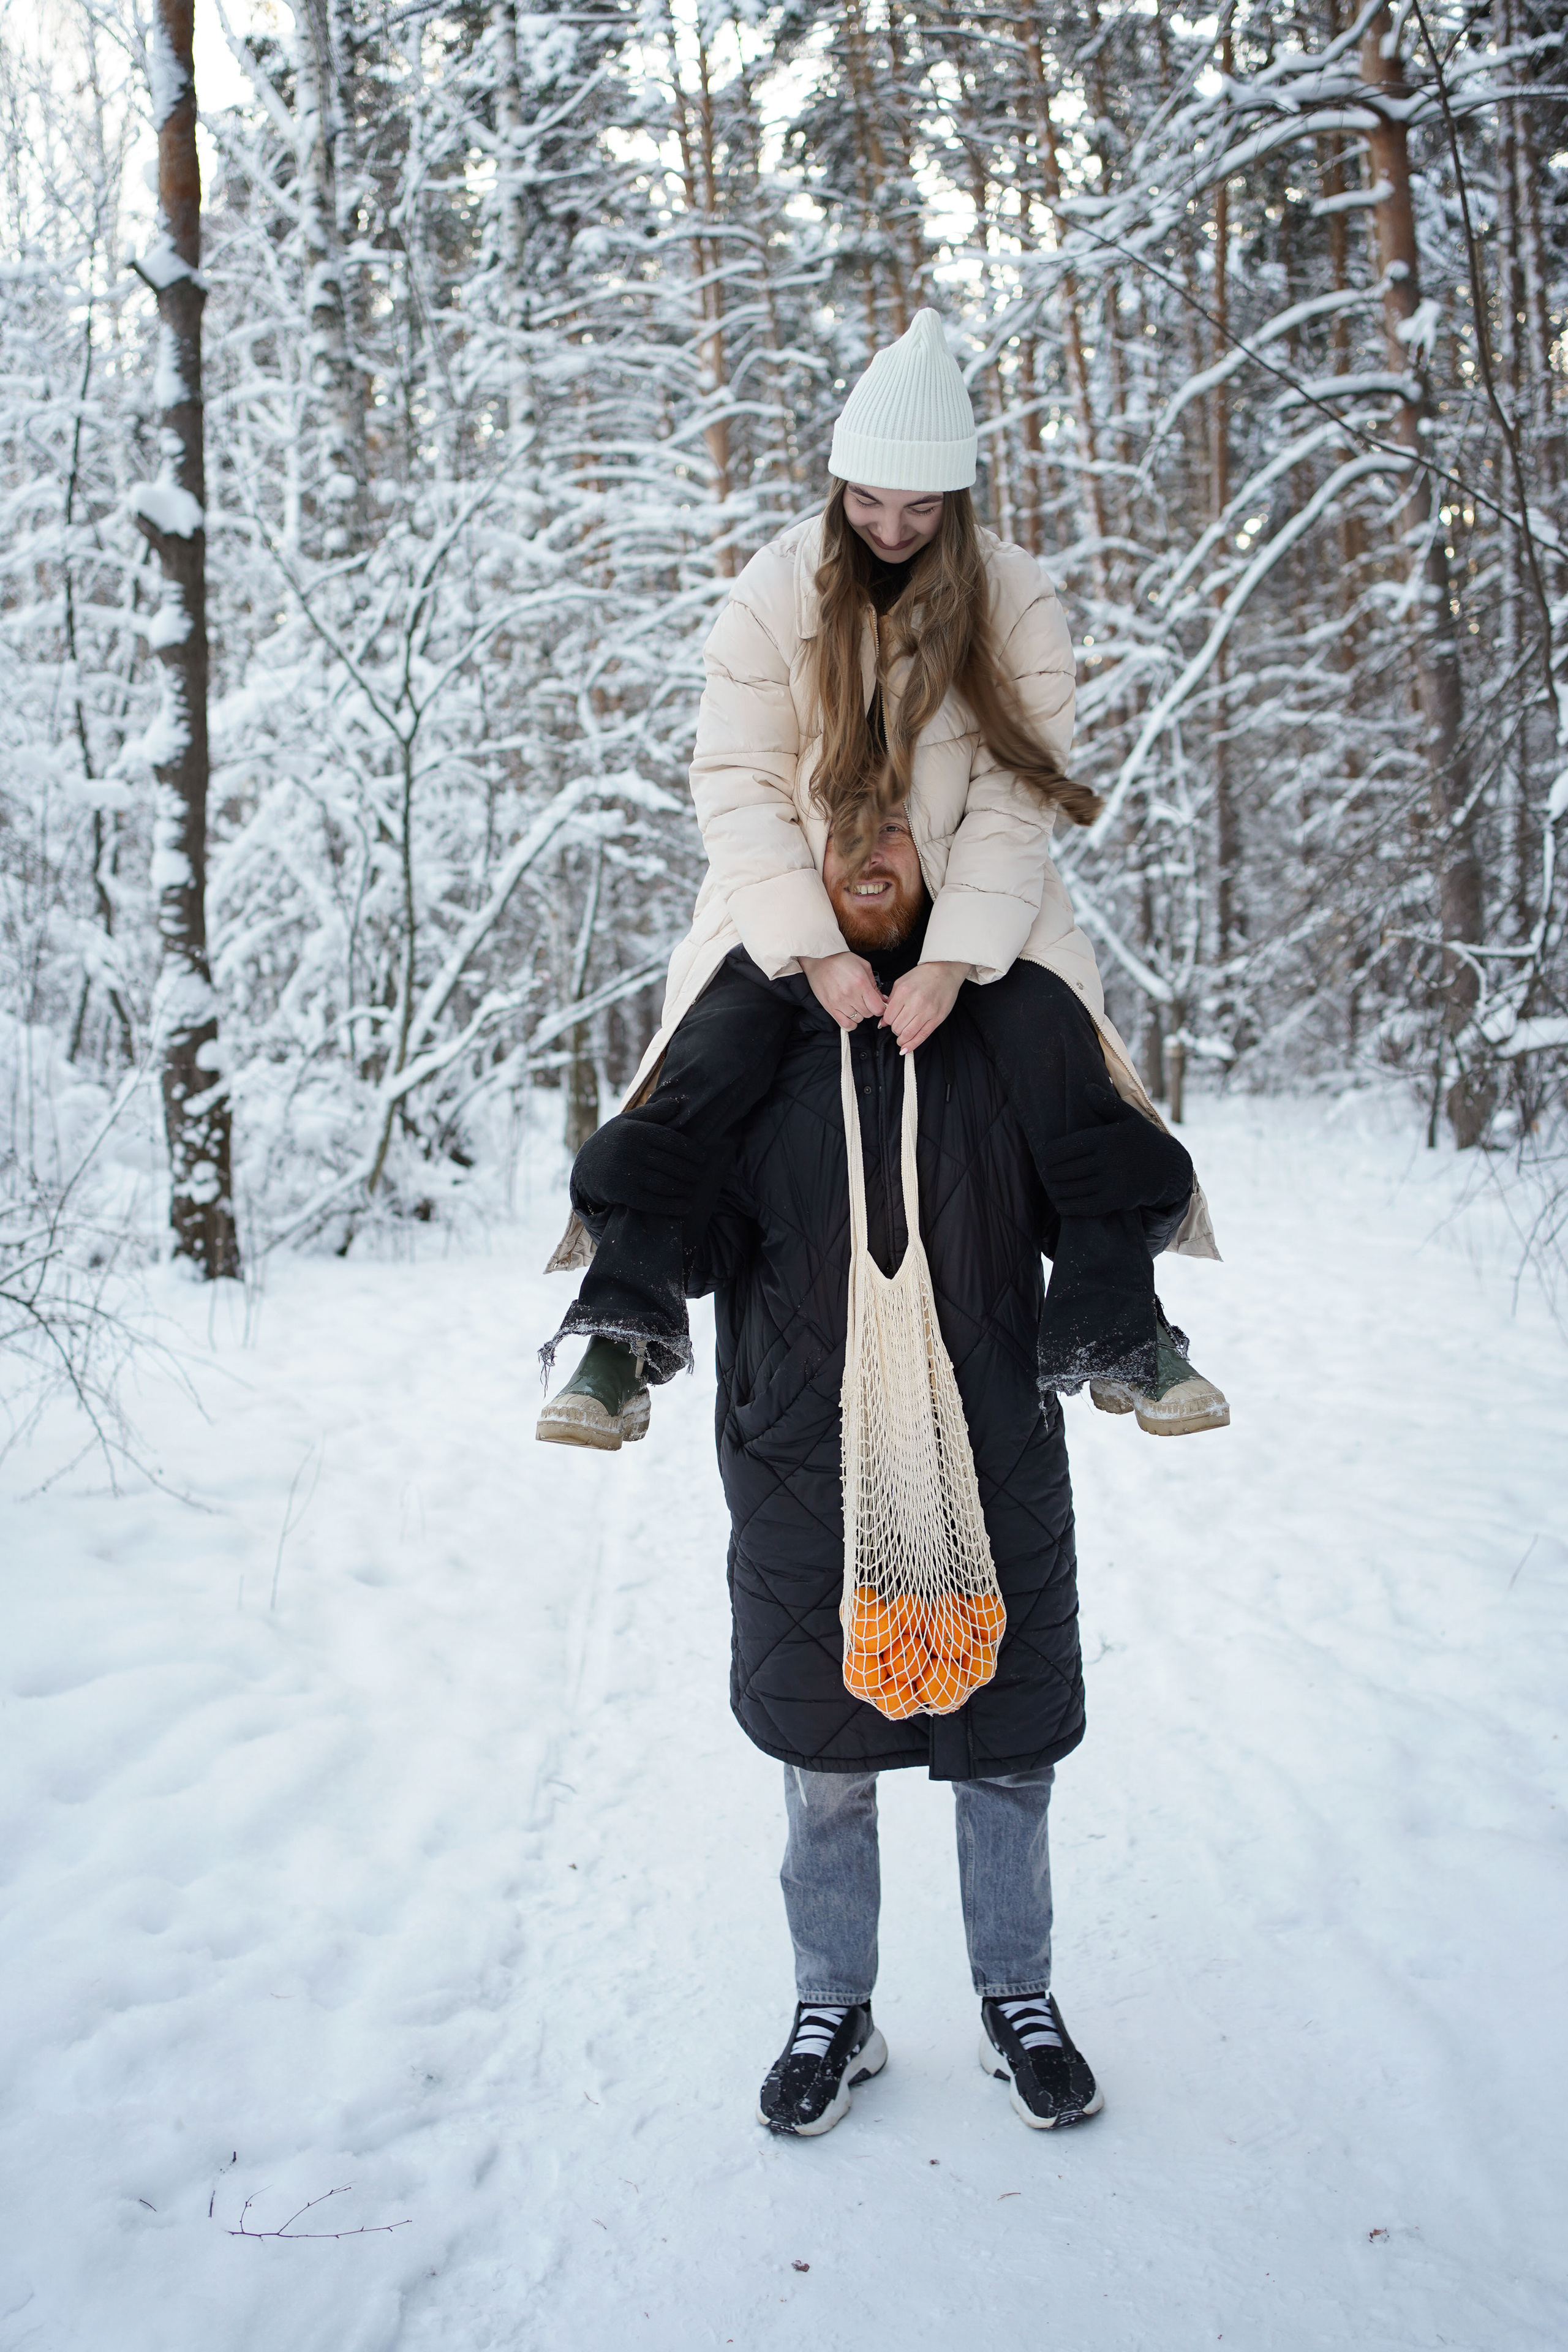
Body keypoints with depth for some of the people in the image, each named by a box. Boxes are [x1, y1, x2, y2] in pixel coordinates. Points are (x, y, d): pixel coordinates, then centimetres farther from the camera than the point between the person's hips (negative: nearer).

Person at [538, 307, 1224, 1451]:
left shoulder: (1016, 600, -5)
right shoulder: (777, 591, -6)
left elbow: (1016, 800, -11)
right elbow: (738, 785, -11)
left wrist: (953, 960, -23)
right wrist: (817, 951, -21)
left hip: (975, 905, 1)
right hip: (796, 905, 0)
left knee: (1060, 1045, -21)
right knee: (714, 1056, -22)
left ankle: (1115, 1331, -12)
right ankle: (623, 1328, -16)